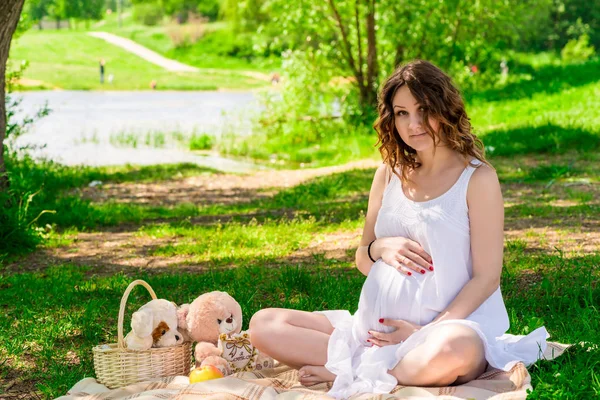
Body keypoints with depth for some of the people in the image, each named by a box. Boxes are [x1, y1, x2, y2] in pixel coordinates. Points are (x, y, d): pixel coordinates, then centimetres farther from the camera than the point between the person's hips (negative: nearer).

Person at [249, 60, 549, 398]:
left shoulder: (477, 177, -2)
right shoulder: (390, 174, 13)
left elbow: (487, 277, -6)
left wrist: (426, 332, -15)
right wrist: (380, 247, -7)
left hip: (449, 323, -5)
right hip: (378, 327, 5)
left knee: (454, 350, -42)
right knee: (264, 324, -8)